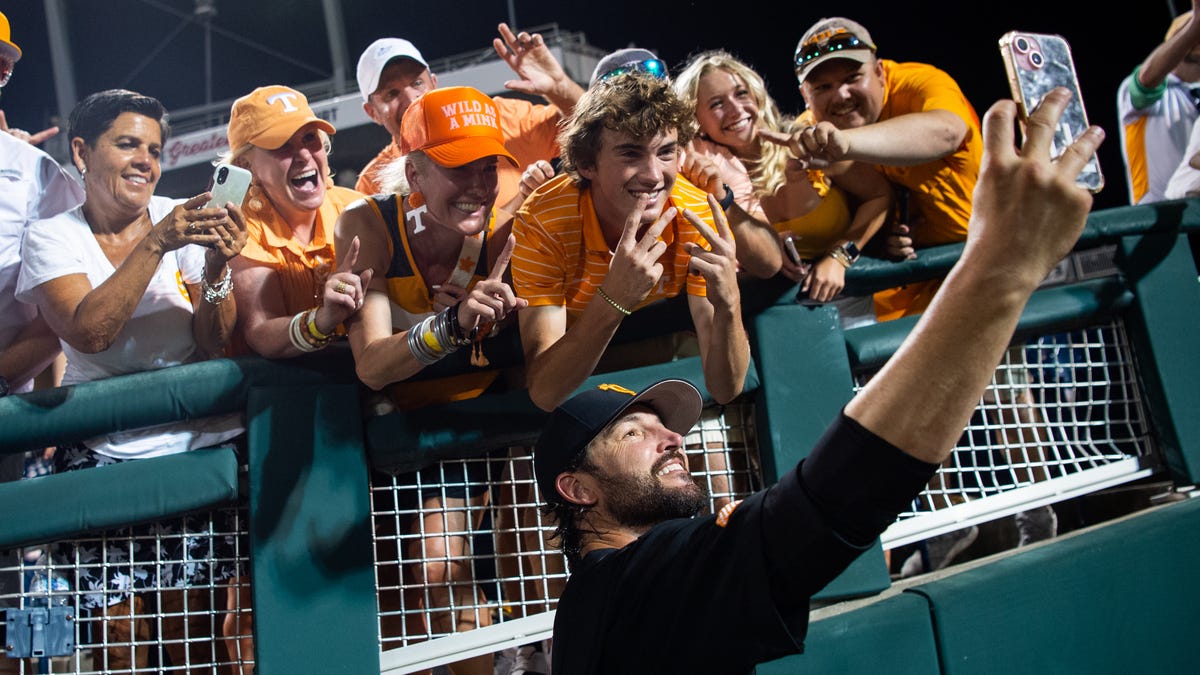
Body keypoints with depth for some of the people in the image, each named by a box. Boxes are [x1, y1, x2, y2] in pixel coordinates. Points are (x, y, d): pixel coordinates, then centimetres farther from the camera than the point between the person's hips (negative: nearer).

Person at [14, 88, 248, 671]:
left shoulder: (184, 218, 2)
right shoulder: (51, 237, 1)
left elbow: (213, 343, -2)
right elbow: (89, 332, -17)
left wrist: (216, 268, -19)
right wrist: (156, 244, -23)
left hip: (199, 441, 1)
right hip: (105, 452, 0)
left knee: (189, 622, -2)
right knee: (117, 624, -4)